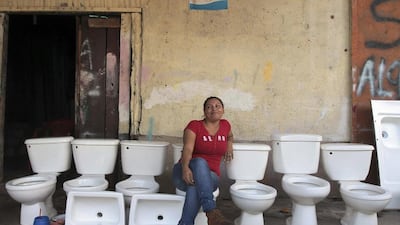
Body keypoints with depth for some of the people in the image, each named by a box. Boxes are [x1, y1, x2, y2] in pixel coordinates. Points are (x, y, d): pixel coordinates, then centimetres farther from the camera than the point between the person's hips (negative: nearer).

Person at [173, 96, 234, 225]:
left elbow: (230, 136, 36)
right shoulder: (194, 125, -4)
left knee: (195, 186, -37)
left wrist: (229, 146, 11)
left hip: (210, 176, 3)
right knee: (200, 162, -40)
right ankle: (212, 213, -54)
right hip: (186, 173, -2)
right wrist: (185, 168, -41)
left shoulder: (225, 125, 10)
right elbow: (187, 149, -19)